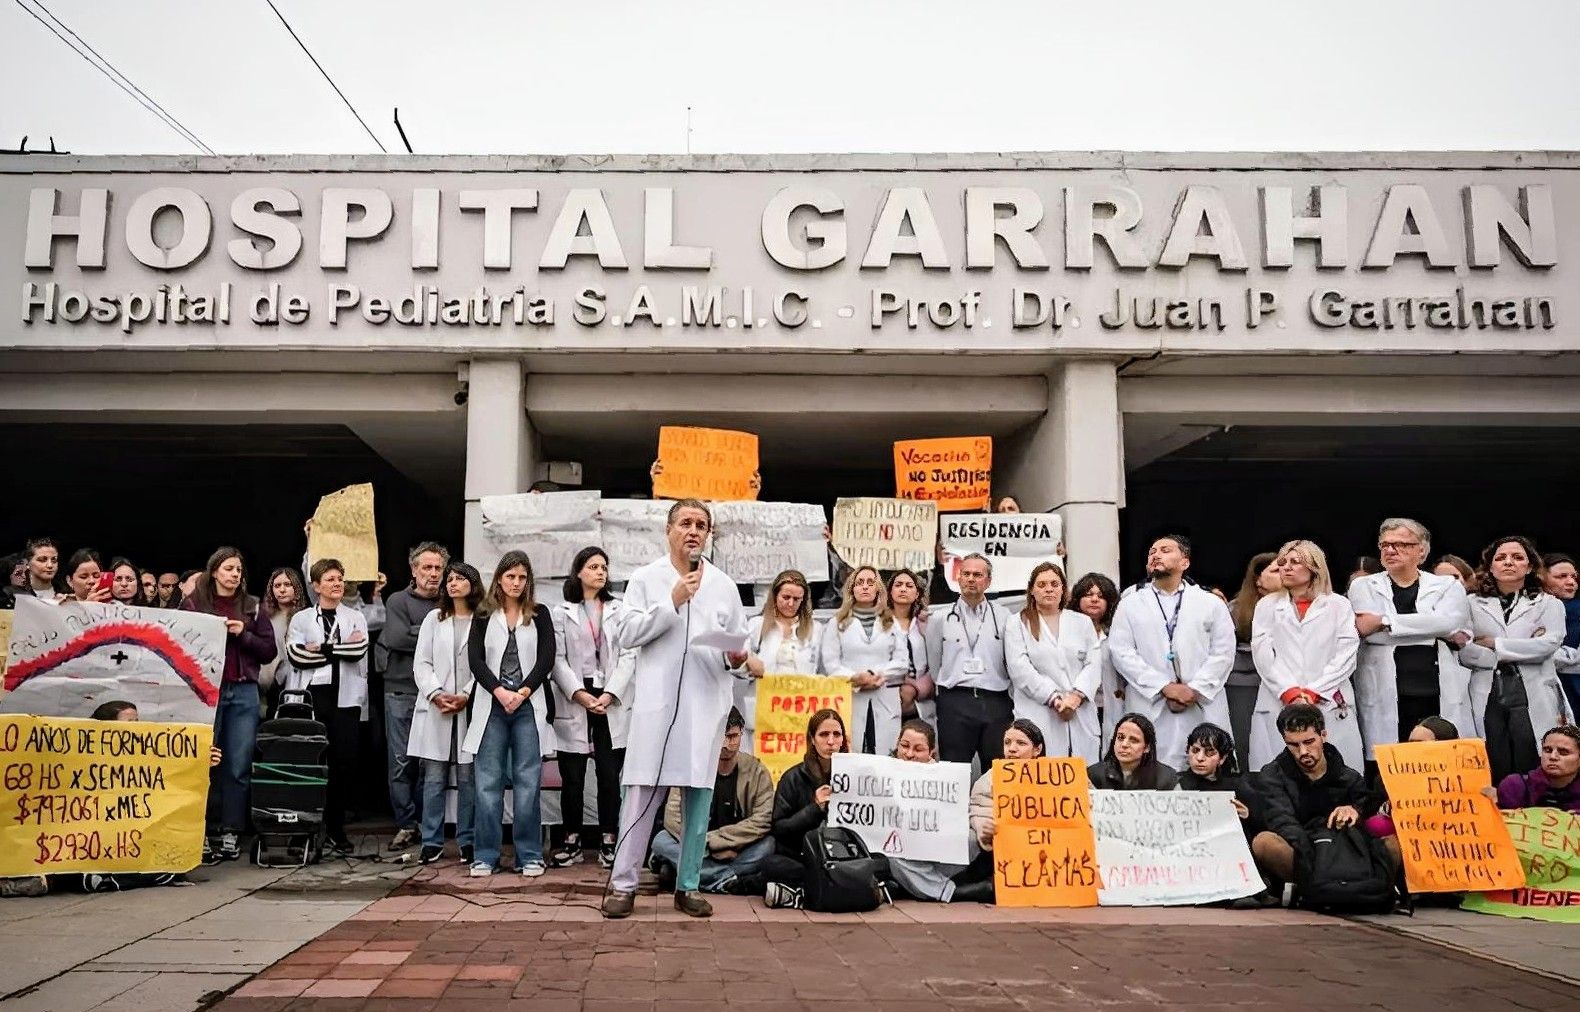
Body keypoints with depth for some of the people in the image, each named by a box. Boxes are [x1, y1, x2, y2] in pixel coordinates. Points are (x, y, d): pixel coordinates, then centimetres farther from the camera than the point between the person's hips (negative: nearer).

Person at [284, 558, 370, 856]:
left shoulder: (356, 617, 13)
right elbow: (295, 655, -7)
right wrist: (340, 649, -8)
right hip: (309, 697, 0)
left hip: (345, 699, 1)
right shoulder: (301, 618, 10)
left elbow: (358, 651, -5)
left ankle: (335, 828, 6)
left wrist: (319, 649, -8)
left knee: (343, 763, -4)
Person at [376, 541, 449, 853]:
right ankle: (406, 824, 9)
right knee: (402, 760, 0)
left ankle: (428, 824, 13)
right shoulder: (398, 601, 6)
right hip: (401, 690, -1)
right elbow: (397, 637, -9)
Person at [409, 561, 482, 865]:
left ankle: (467, 841, 10)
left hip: (471, 709, -3)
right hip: (435, 710, 3)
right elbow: (421, 663, 8)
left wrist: (466, 696, -13)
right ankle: (432, 842, 10)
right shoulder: (433, 619, 14)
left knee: (468, 778, 1)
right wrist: (436, 694, -7)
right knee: (434, 777, 3)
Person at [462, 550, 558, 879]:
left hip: (529, 705, 0)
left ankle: (530, 855, 6)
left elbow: (548, 658, 1)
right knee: (487, 783, 0)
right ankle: (486, 856, 7)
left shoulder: (540, 615, 10)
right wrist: (500, 692, -11)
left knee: (528, 781, 0)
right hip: (491, 705, 1)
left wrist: (523, 693, -10)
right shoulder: (483, 616, 10)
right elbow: (475, 660, 1)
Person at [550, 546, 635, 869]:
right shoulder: (562, 612, 8)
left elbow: (628, 656, 2)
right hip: (573, 702, 0)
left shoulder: (619, 610, 9)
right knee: (572, 777, 2)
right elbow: (558, 659, 0)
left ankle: (608, 842, 9)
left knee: (609, 776, 0)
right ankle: (572, 842, 13)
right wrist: (580, 694, -12)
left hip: (612, 703, 1)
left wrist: (609, 695, -9)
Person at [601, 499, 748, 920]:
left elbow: (738, 641, 14)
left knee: (698, 798, 6)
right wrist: (673, 602, -10)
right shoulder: (645, 578, 6)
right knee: (641, 795, -2)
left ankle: (688, 886, 15)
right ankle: (623, 883, 7)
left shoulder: (724, 585, 13)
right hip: (656, 702, -2)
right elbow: (626, 634, -4)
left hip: (707, 704, 3)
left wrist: (736, 656, -9)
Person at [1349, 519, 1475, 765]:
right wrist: (1440, 633, -5)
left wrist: (1384, 621, -8)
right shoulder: (1363, 586, 12)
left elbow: (1448, 621, -7)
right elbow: (1367, 630, -6)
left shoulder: (1448, 586, 14)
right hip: (1386, 700, -1)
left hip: (1442, 697, 1)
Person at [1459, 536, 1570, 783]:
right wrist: (1520, 653, -8)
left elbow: (1548, 644, -8)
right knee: (1495, 776, 0)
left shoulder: (1548, 603, 10)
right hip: (1488, 697, 1)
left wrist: (1494, 644, -3)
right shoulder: (1475, 605, 11)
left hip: (1533, 697, -1)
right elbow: (1465, 653, 0)